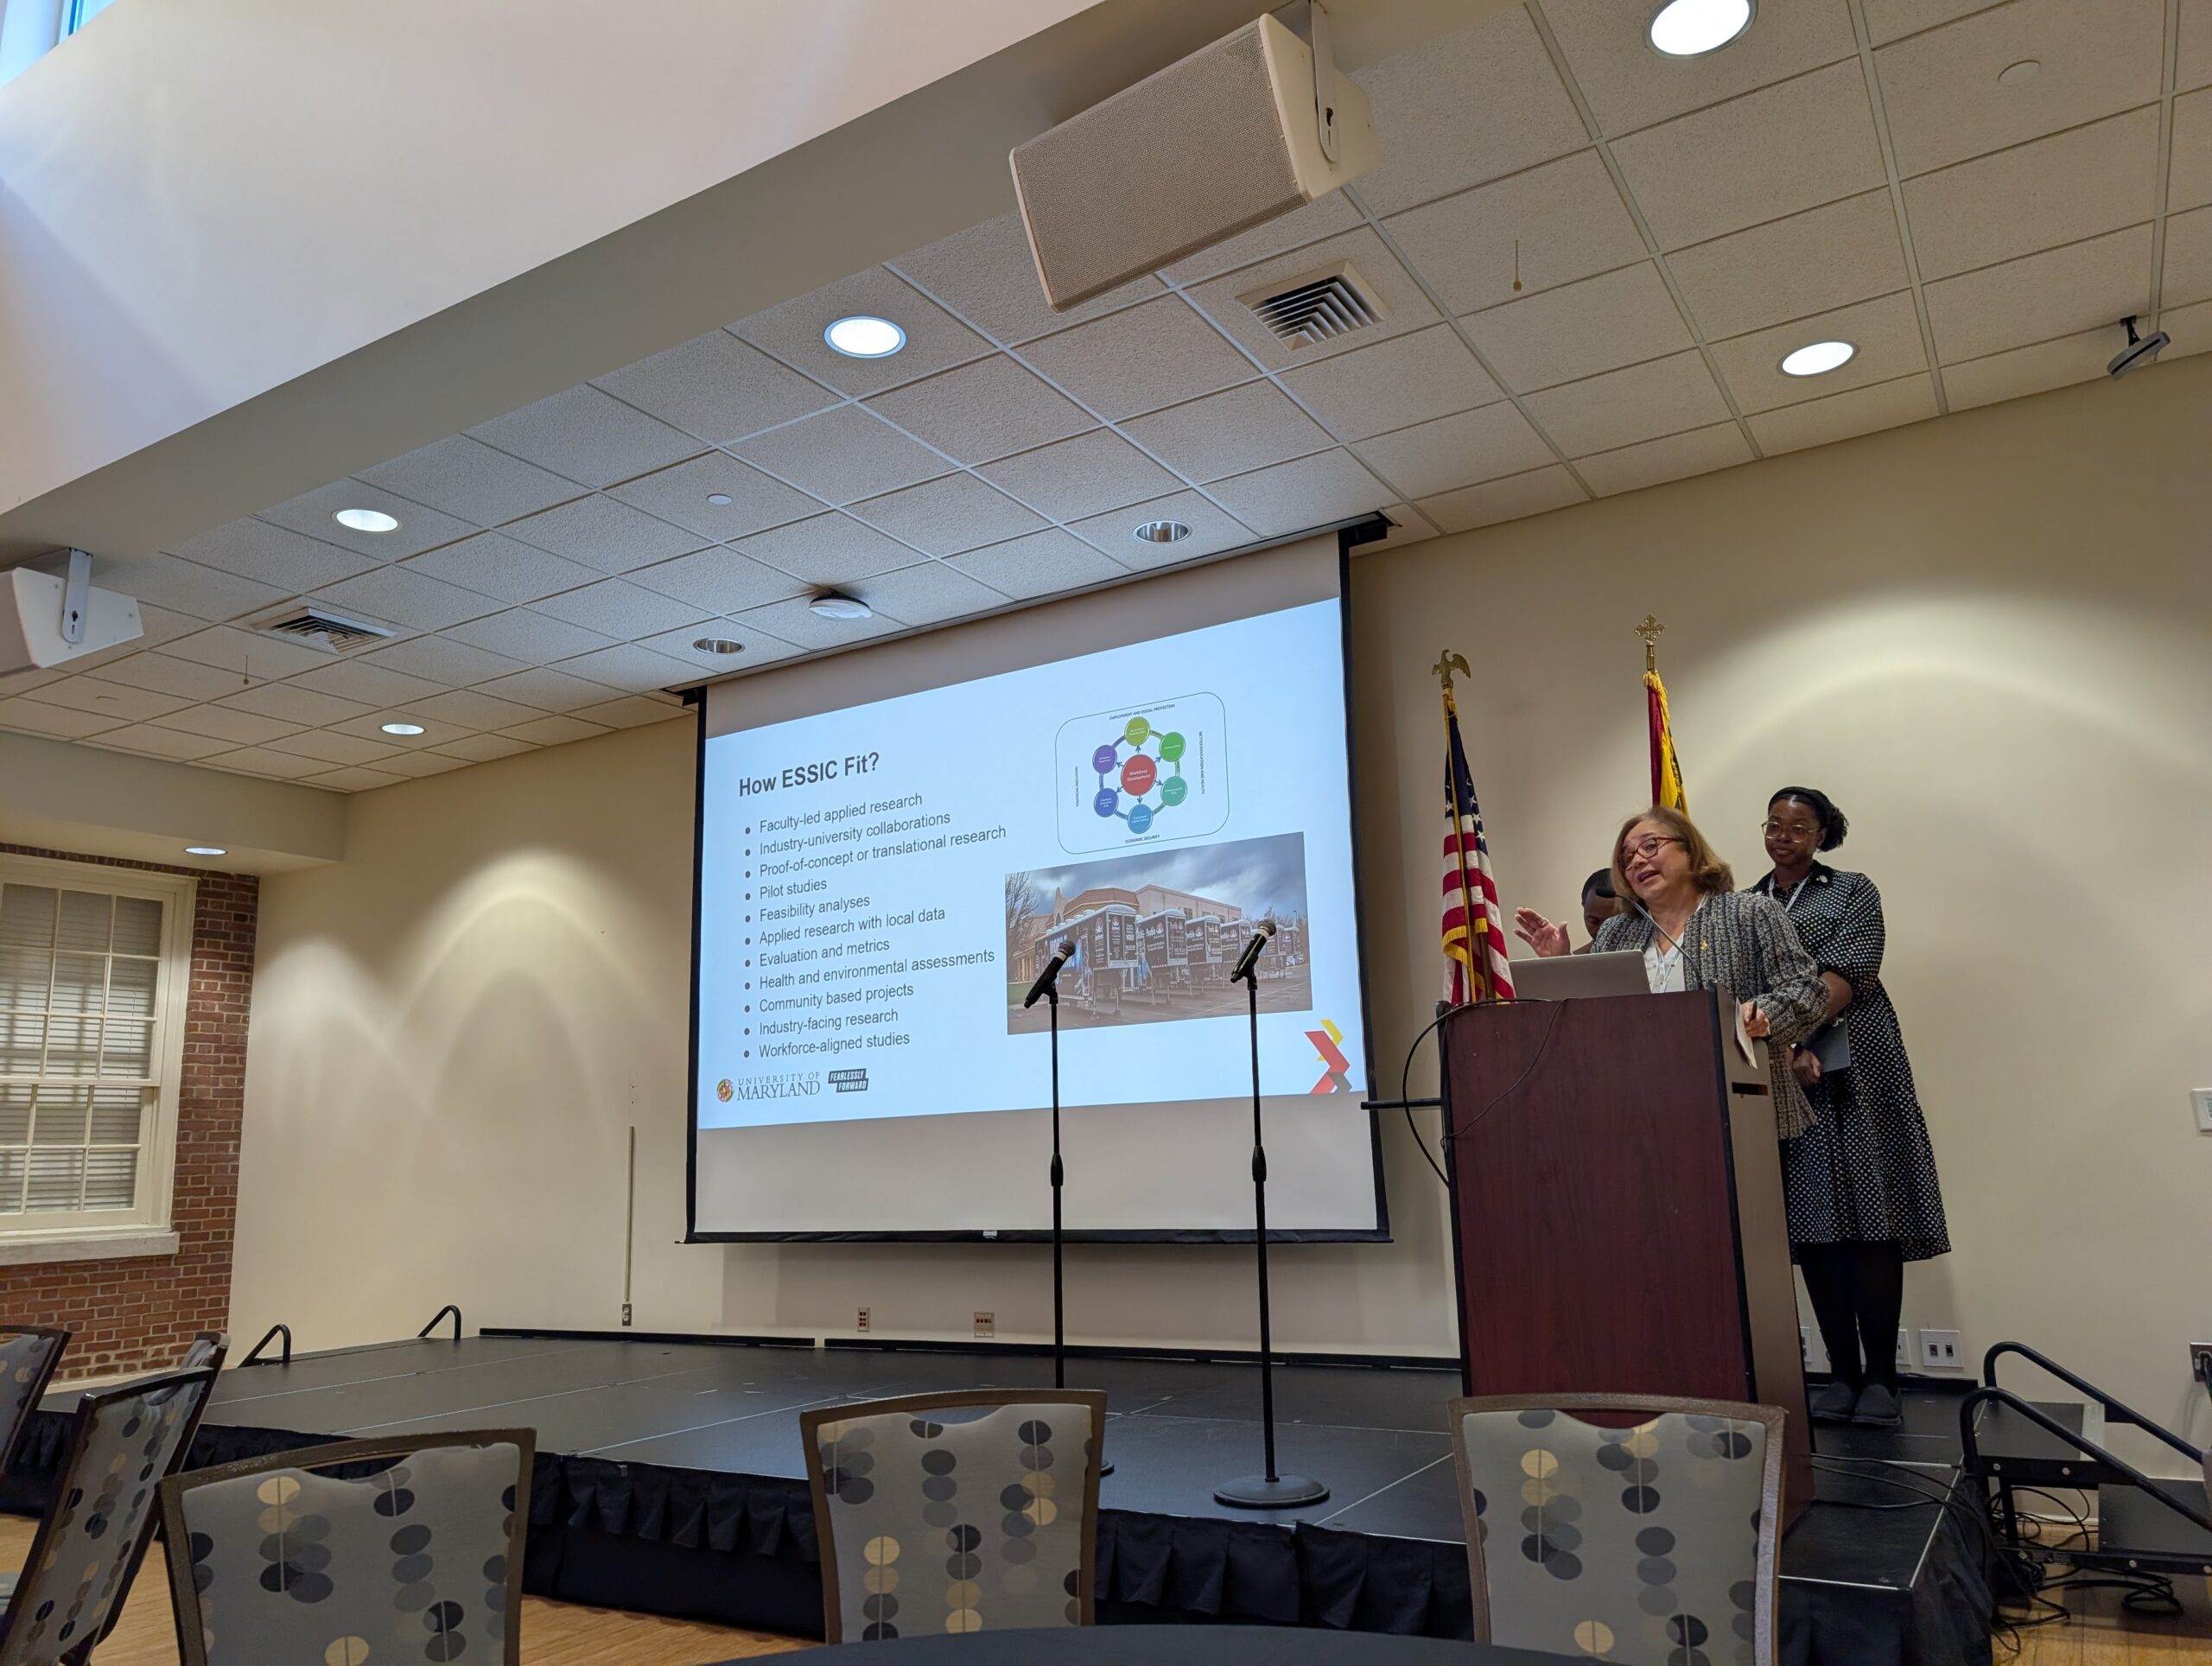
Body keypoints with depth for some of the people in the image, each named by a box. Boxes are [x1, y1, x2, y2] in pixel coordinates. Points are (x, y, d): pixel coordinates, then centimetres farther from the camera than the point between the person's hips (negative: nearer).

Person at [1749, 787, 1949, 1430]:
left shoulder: (1854, 892, 7)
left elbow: (1842, 977, -8)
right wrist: (1784, 1050, -15)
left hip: (1855, 1072, -2)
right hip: (1784, 1077, 2)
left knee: (1872, 1219, -5)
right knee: (1813, 1225, 0)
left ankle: (1880, 1378, 1)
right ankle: (1843, 1374, 7)